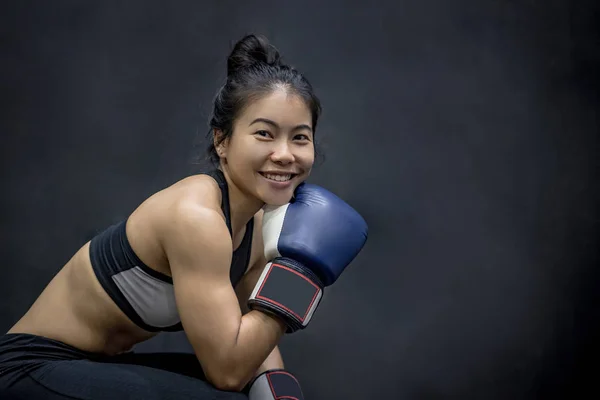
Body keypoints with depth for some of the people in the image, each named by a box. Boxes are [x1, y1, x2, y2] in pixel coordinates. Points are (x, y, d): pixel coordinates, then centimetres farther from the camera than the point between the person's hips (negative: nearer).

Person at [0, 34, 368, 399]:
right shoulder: (196, 216, -27)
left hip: (98, 365, 8)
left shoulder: (256, 222, -2)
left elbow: (255, 337, 5)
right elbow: (227, 369, -26)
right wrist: (300, 264, -24)